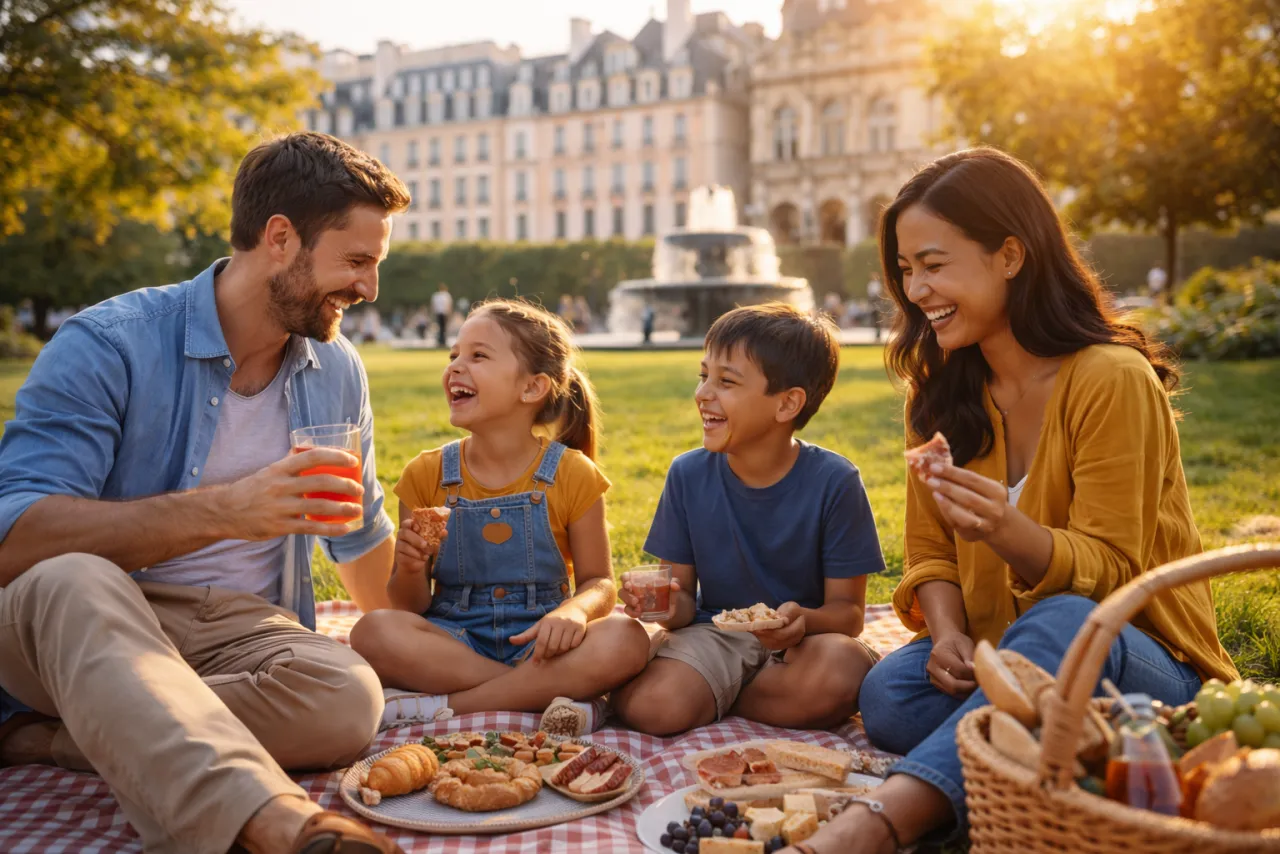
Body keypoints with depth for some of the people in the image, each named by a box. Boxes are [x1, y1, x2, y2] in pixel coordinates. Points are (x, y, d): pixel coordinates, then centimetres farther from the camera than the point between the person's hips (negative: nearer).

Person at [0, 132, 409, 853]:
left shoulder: (339, 372, 8)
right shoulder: (108, 346, -10)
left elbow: (361, 538, 23)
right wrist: (221, 510, -31)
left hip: (241, 631, 4)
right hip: (80, 630, -3)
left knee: (350, 698, -30)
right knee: (71, 582, -38)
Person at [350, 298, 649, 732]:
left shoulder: (571, 474, -2)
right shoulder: (427, 474, 2)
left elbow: (598, 583, 1)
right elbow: (411, 607, 3)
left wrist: (574, 611, -22)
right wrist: (410, 570, -20)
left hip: (535, 642, 0)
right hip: (452, 642, 1)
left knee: (625, 641, -31)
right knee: (374, 632, -30)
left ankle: (442, 705, -21)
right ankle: (545, 696, -23)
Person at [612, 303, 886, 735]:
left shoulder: (833, 481, -11)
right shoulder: (688, 474, -3)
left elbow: (848, 610, -8)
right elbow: (683, 591, 2)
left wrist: (803, 621, -31)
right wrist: (669, 605, -22)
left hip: (804, 639, 1)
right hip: (715, 633, 0)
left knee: (840, 670, -35)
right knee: (651, 706, -32)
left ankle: (710, 698, -9)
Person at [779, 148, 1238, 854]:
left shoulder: (1111, 379, -14)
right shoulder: (938, 388, 5)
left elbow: (1107, 569, -15)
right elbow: (931, 552, 6)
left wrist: (1008, 531, -37)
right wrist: (948, 635, -16)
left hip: (1148, 668, -5)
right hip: (1003, 661, 5)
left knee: (1059, 625, -39)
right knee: (889, 694, -25)